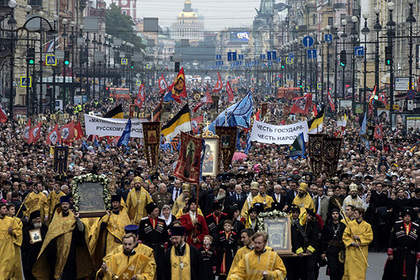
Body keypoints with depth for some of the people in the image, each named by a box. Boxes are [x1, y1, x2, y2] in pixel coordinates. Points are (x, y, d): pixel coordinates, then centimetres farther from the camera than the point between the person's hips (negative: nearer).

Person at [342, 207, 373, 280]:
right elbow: (345, 236, 3)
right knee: (350, 268, -4)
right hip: (351, 251, 0)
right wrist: (352, 242, -11)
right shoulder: (350, 224, 5)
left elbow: (370, 238, -1)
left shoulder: (367, 226, 2)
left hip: (362, 252, 0)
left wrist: (359, 238, -11)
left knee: (361, 270, -1)